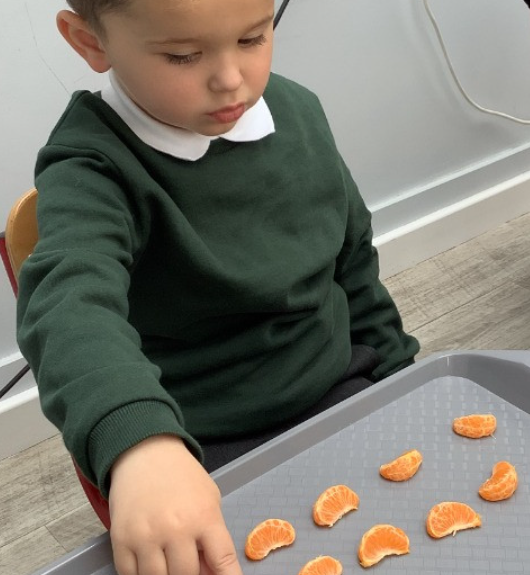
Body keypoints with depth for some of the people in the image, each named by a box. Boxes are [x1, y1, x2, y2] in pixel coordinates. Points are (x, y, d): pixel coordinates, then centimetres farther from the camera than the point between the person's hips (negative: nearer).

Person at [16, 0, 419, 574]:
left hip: (340, 389, 5)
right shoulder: (92, 170, -20)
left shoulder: (298, 110, -2)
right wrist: (138, 442, -60)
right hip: (206, 450, -5)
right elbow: (72, 300, -42)